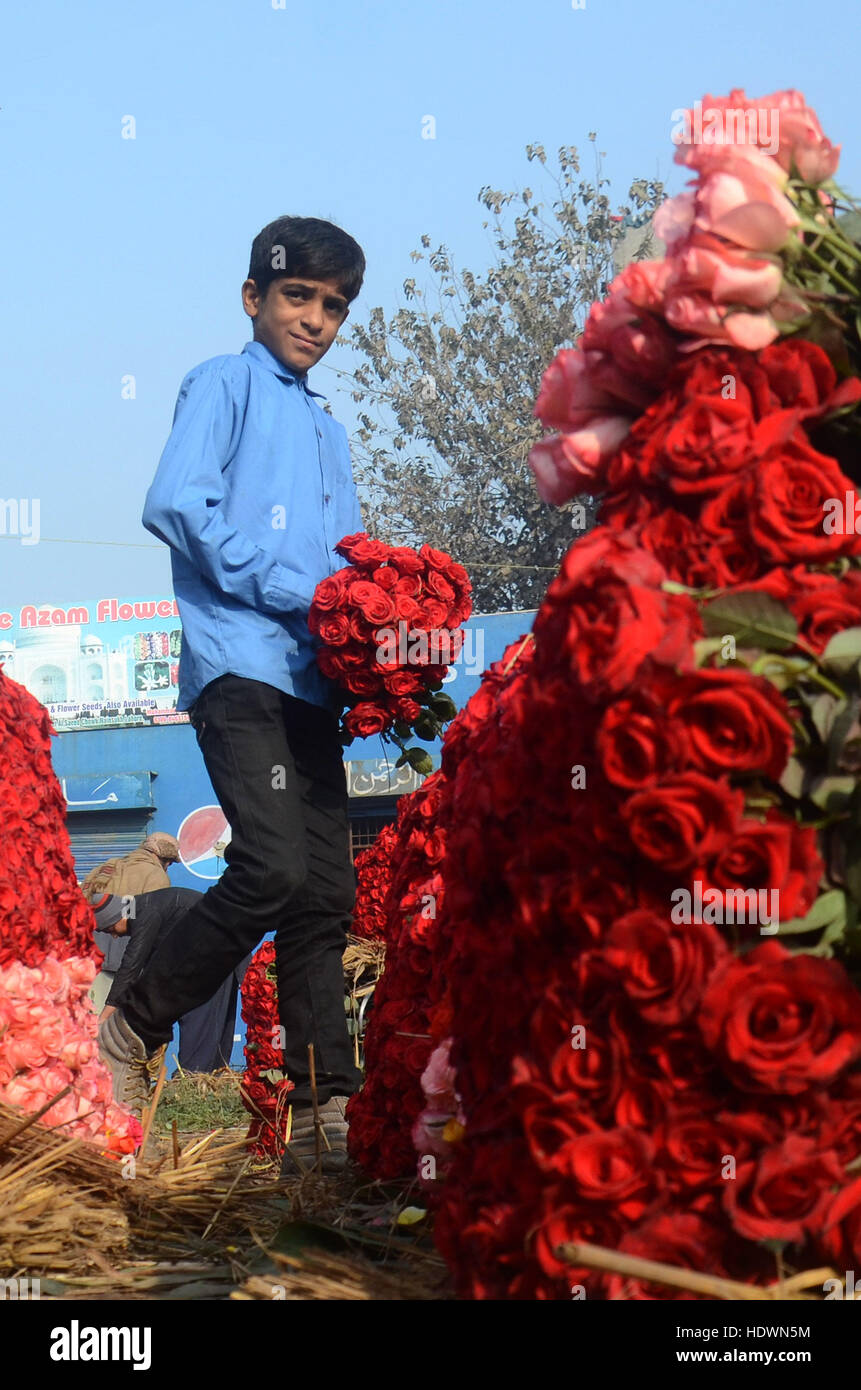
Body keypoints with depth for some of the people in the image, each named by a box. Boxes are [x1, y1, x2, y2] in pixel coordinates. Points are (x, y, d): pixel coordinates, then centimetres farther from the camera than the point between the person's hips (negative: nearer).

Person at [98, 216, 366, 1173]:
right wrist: (298, 590, -14)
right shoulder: (224, 385, 4)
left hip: (310, 681, 8)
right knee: (272, 869, -21)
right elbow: (176, 505, -12)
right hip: (238, 667, -8)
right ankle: (130, 1034, -3)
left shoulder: (325, 430, 27)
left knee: (325, 894, 2)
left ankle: (326, 1114, 5)